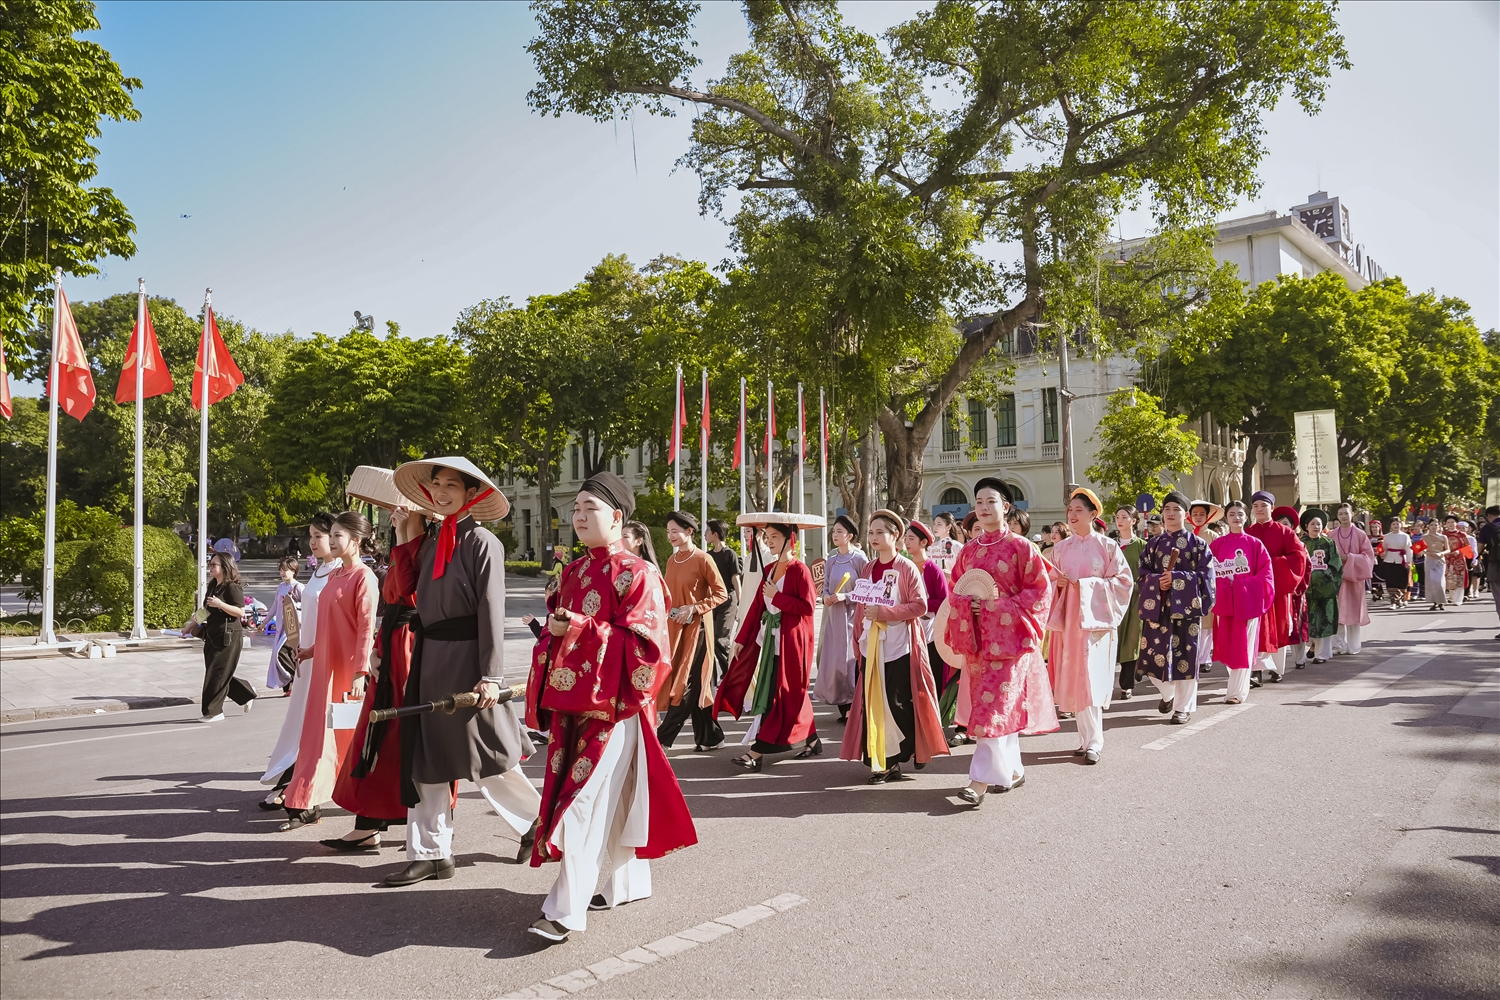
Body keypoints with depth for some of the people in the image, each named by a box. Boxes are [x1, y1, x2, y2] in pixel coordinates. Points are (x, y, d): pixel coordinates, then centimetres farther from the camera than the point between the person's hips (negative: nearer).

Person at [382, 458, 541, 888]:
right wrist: (404, 539, 5)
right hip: (429, 658, 7)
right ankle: (431, 853, 20)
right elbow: (402, 592, 6)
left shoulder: (481, 542, -10)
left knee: (484, 756, 2)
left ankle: (536, 820, 25)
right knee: (425, 756, 10)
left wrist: (491, 675, -18)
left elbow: (491, 611, -14)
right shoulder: (430, 541, 12)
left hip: (466, 658, -7)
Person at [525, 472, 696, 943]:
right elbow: (556, 634, 20)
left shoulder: (637, 574, -9)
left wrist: (582, 631, -23)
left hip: (613, 704, -7)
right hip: (571, 702, 7)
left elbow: (643, 643, -16)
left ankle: (566, 909, -6)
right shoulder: (573, 573, 13)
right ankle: (630, 882, 29)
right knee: (613, 796, 14)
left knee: (587, 801, -9)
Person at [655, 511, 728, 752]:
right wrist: (667, 610, 2)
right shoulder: (671, 560, 10)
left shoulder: (703, 559, -10)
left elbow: (722, 593, -9)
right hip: (674, 628, 7)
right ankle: (709, 737, 17)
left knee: (687, 684, -4)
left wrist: (694, 608, -17)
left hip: (695, 627, -7)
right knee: (697, 684, 9)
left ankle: (663, 737, -1)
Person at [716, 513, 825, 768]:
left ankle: (757, 752, -6)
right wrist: (741, 639, 7)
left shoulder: (799, 570, -11)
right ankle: (811, 740, 26)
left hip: (790, 641, -8)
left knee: (780, 694, -5)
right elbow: (757, 606, 10)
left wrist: (777, 596, -15)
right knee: (784, 693, 13)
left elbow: (807, 607, -17)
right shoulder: (769, 570, 10)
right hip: (769, 639, 8)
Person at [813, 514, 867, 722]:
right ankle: (843, 708, 12)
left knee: (850, 660, -8)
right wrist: (825, 597, -5)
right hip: (832, 615, 6)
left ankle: (853, 707, 2)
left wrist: (845, 597, -17)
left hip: (852, 615, -5)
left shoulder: (860, 559, -6)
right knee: (831, 659, 3)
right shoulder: (830, 561, 11)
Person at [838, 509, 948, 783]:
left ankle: (896, 759, 14)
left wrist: (884, 612, -18)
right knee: (873, 703, 2)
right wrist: (858, 639, 9)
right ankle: (877, 761, 9)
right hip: (871, 646, 5)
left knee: (899, 703, -4)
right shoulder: (867, 569, 11)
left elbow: (920, 605, -11)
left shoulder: (906, 568, -5)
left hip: (899, 646, -5)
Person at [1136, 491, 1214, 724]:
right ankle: (1168, 693, 31)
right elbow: (1143, 573, 10)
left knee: (1184, 655, -1)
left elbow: (1206, 576, -5)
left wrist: (1177, 578, -16)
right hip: (1157, 606, 3)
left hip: (1186, 606, -3)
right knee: (1153, 655, 2)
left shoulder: (1197, 544, 2)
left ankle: (1184, 706, 13)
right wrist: (1157, 581, -11)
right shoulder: (1154, 544, 12)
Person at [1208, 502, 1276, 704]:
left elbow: (1266, 573, -1)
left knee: (1242, 646, -3)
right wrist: (1211, 598, -9)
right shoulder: (1216, 544, 5)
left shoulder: (1254, 544, 2)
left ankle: (1237, 691, -2)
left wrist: (1250, 586, -13)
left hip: (1248, 601, -2)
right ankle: (1239, 682, 26)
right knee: (1227, 645, 6)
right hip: (1224, 601, 2)